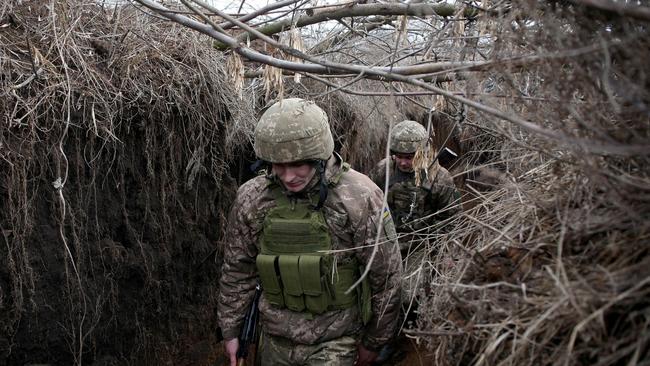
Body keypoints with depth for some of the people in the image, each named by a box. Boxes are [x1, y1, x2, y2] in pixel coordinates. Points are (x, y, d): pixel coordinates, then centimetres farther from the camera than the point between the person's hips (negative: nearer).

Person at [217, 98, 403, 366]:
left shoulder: (360, 199, -19)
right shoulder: (251, 198, -8)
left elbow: (386, 278, -9)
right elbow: (237, 269, 5)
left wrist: (373, 342, 0)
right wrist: (230, 330, 10)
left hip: (333, 343, -3)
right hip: (275, 340, 4)